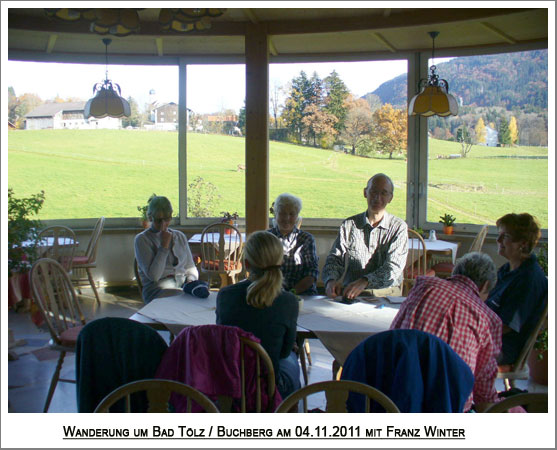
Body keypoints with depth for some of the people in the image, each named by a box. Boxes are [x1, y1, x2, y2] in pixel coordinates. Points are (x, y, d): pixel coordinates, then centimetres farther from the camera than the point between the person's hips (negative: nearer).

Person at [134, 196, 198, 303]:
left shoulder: (180, 236, 19)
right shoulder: (142, 239, 2)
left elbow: (191, 268, 23)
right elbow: (153, 275, -9)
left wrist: (191, 280, -1)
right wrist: (164, 246, -9)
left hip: (184, 285, 5)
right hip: (158, 289, -5)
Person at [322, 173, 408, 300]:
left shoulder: (399, 227, 2)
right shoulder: (349, 225, 9)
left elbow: (394, 267, -10)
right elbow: (334, 259, 5)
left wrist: (364, 281, -28)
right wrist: (331, 280, -19)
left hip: (387, 294, -2)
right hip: (351, 294, 2)